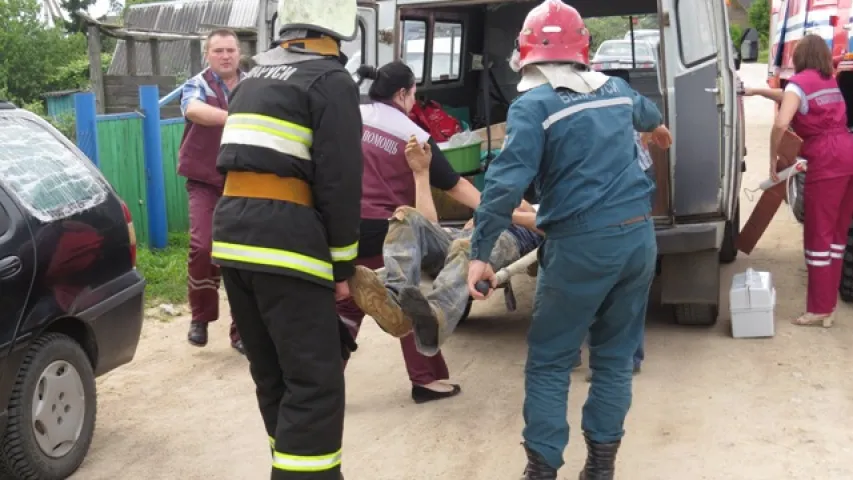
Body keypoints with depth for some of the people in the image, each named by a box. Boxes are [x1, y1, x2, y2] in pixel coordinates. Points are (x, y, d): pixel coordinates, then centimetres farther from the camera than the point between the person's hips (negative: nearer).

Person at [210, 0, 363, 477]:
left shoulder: (257, 77, 22)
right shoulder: (331, 81, -3)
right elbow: (340, 183, -10)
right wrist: (343, 264, -2)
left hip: (233, 236, 8)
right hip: (286, 243, -8)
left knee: (274, 377, 18)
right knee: (315, 384, -5)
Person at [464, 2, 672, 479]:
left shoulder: (534, 104, -7)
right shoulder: (616, 89, 13)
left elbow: (507, 182, -17)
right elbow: (646, 112, 38)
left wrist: (480, 252, -14)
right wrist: (659, 128, 62)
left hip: (581, 245, -6)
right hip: (639, 236, 6)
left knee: (548, 362, 7)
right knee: (615, 356, 15)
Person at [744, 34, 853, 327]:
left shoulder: (798, 82, -5)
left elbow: (781, 124, -20)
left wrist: (773, 159, -8)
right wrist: (758, 91, 38)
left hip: (826, 162, -8)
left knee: (818, 234, -2)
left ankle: (821, 309, 0)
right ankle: (829, 298, 22)